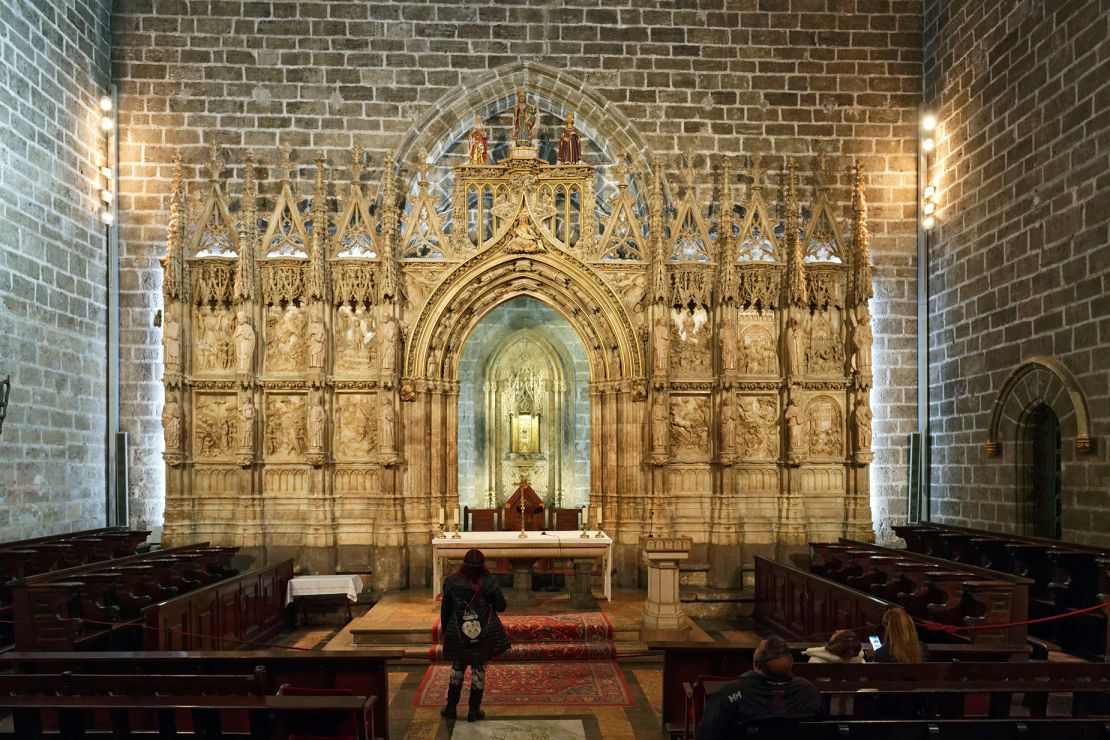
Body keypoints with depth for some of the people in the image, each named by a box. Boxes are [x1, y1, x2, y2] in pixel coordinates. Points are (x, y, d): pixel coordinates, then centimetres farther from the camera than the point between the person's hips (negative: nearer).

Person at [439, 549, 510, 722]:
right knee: (479, 669, 12)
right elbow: (501, 606, -4)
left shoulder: (451, 582, -8)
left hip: (458, 635, 1)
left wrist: (445, 632, 12)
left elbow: (445, 611, 0)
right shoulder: (490, 582, -12)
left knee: (457, 668, 20)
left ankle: (451, 707, 25)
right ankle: (474, 711, 18)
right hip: (484, 635, -1)